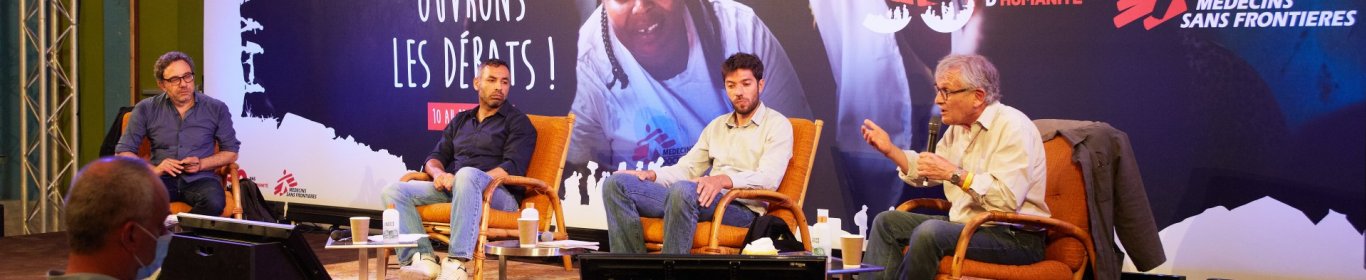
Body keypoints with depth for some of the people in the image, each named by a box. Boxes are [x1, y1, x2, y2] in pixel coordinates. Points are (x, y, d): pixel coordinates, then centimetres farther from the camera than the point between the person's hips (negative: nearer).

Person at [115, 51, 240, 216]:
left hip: (200, 178, 0)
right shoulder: (146, 110, 8)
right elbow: (122, 152, 9)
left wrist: (201, 164, -6)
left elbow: (231, 152, 13)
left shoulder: (216, 109, 8)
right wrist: (153, 170, -9)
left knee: (214, 202, -36)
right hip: (161, 179, 0)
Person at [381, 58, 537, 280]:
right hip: (452, 189, 6)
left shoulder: (517, 122, 7)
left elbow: (512, 168, -8)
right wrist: (438, 173, -7)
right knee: (394, 191, -15)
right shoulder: (460, 120, 25)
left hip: (498, 194, -6)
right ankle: (423, 259, -33)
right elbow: (435, 157, 19)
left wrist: (470, 181, -21)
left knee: (466, 175, -40)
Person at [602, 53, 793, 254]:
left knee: (683, 189, -40)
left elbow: (768, 178, -11)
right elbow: (687, 168, 22)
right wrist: (652, 175, 1)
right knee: (617, 184, -10)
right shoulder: (717, 126, 27)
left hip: (743, 207, -7)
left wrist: (724, 179, -29)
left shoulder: (777, 124, 5)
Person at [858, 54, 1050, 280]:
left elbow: (1008, 197, -28)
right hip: (964, 224, 10)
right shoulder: (959, 127, 11)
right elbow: (925, 173, 25)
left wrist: (954, 173, -23)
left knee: (929, 232, -32)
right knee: (887, 222, 8)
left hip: (1015, 236, -10)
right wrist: (889, 149, 11)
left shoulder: (1012, 127, -17)